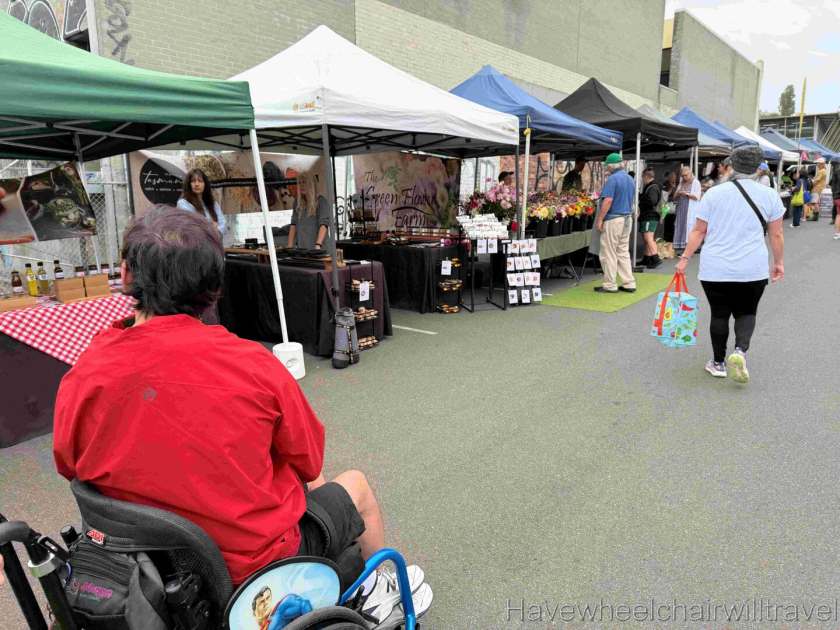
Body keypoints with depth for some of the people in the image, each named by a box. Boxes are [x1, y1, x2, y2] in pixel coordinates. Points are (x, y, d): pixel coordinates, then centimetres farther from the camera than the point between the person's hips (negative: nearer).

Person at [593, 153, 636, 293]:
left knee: (608, 254, 0)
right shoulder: (630, 179, 12)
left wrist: (599, 219, -17)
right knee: (623, 252, 14)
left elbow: (608, 201, -21)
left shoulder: (613, 179, -14)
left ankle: (610, 285, 5)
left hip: (613, 219, -8)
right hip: (628, 218, 8)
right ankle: (629, 284, 14)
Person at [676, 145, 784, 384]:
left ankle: (718, 363, 17)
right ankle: (740, 351, -10)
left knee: (719, 314, 10)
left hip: (715, 270, 0)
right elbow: (777, 235, 4)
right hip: (753, 270, 0)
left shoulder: (714, 193, -1)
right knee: (746, 312, 14)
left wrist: (685, 258, 5)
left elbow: (698, 231, -1)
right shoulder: (769, 195, 1)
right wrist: (779, 263, 15)